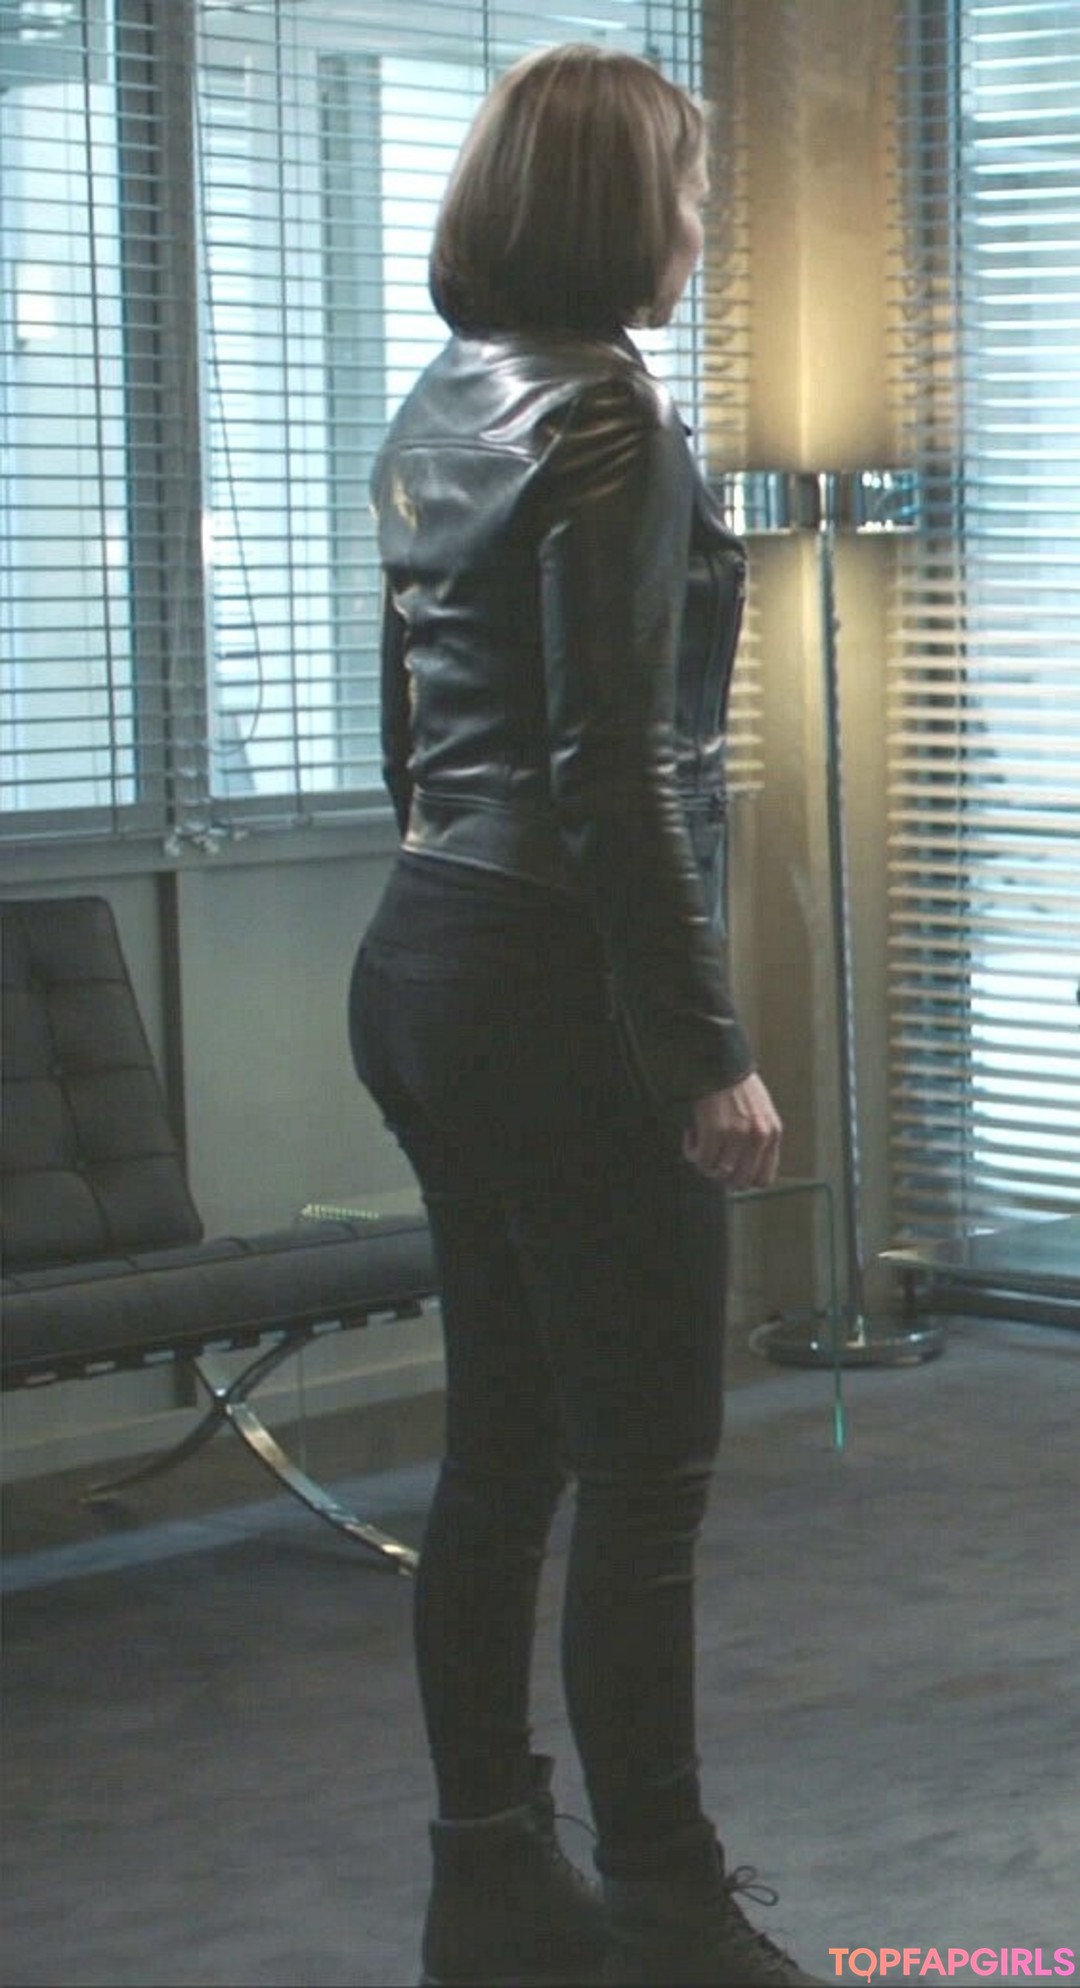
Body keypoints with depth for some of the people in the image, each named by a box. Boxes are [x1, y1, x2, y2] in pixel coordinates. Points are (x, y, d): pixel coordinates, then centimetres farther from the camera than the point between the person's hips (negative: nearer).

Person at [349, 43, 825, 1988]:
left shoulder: (437, 410, 13)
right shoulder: (602, 409, -14)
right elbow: (614, 768, -20)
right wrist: (710, 1051, -18)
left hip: (426, 957, 9)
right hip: (561, 982, -9)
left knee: (503, 1443, 14)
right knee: (645, 1473, -1)